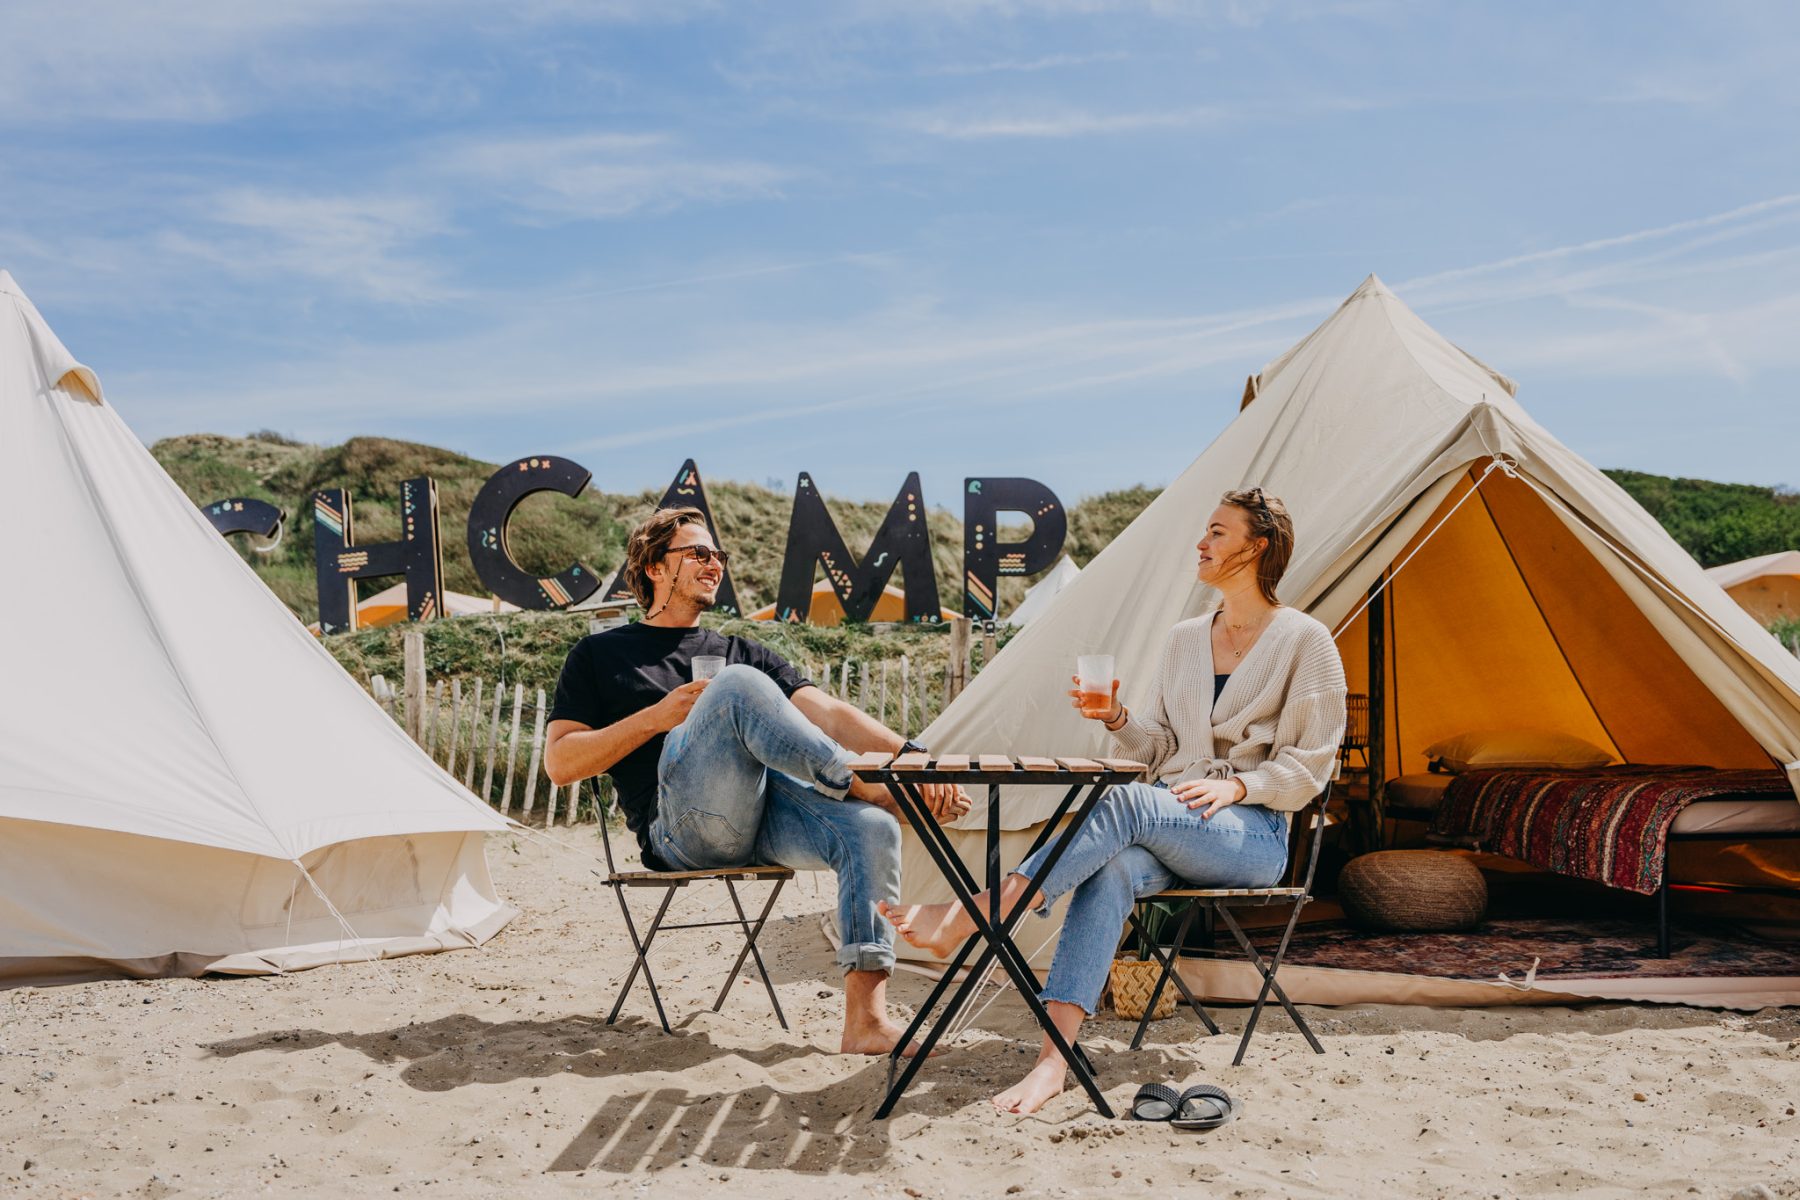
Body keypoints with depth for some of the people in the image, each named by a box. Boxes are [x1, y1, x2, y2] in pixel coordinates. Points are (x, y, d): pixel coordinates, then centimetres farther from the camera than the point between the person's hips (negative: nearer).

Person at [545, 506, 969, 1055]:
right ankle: (861, 782, -21)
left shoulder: (743, 652, 28)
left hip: (768, 812, 5)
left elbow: (828, 714, 13)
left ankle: (865, 1020, -29)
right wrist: (658, 717, -2)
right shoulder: (601, 654, 19)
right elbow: (559, 763, 10)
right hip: (680, 822, -4)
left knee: (872, 828, -26)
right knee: (738, 684, -29)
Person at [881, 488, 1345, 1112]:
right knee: (1113, 868, -33)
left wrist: (1236, 786, -17)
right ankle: (1053, 1058, -43)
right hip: (1170, 821, 5)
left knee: (1126, 803, -35)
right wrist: (1118, 718, -4)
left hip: (1252, 832, -4)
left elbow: (1309, 766, -3)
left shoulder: (1306, 641, -1)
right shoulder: (1185, 638, 16)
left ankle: (966, 919, -39)